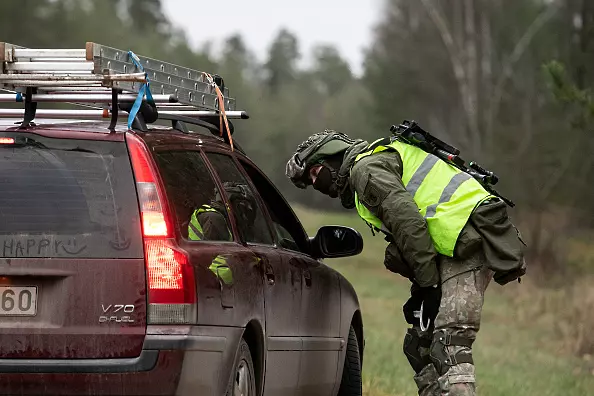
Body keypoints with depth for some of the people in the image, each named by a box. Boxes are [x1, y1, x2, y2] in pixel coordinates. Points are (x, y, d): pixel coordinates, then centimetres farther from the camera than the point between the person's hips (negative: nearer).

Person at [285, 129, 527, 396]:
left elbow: (407, 220, -15)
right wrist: (423, 285, 13)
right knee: (419, 346, 13)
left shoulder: (365, 167, -2)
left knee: (448, 347, -22)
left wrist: (429, 283, -15)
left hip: (468, 240, -10)